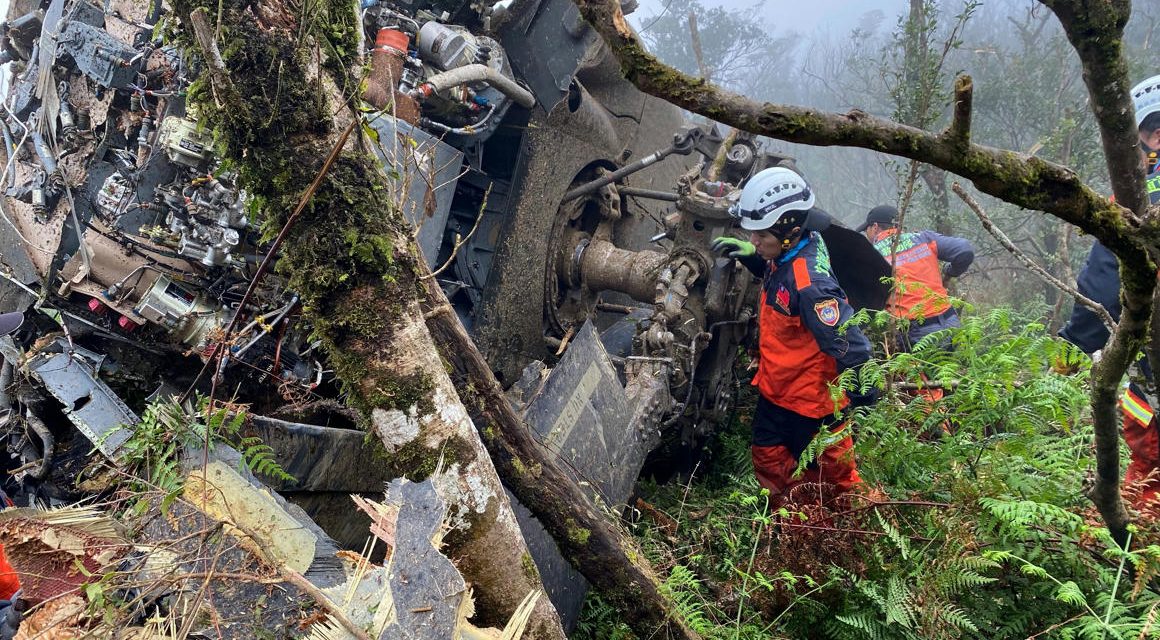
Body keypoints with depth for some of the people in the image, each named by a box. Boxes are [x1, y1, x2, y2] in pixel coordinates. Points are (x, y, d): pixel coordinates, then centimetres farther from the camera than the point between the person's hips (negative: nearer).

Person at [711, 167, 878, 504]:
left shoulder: (810, 286, -35)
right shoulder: (787, 253, -7)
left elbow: (850, 347, -33)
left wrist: (863, 407, -25)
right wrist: (748, 254, -1)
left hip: (812, 403, -9)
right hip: (776, 391, 9)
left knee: (834, 477, 13)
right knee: (770, 464, 24)